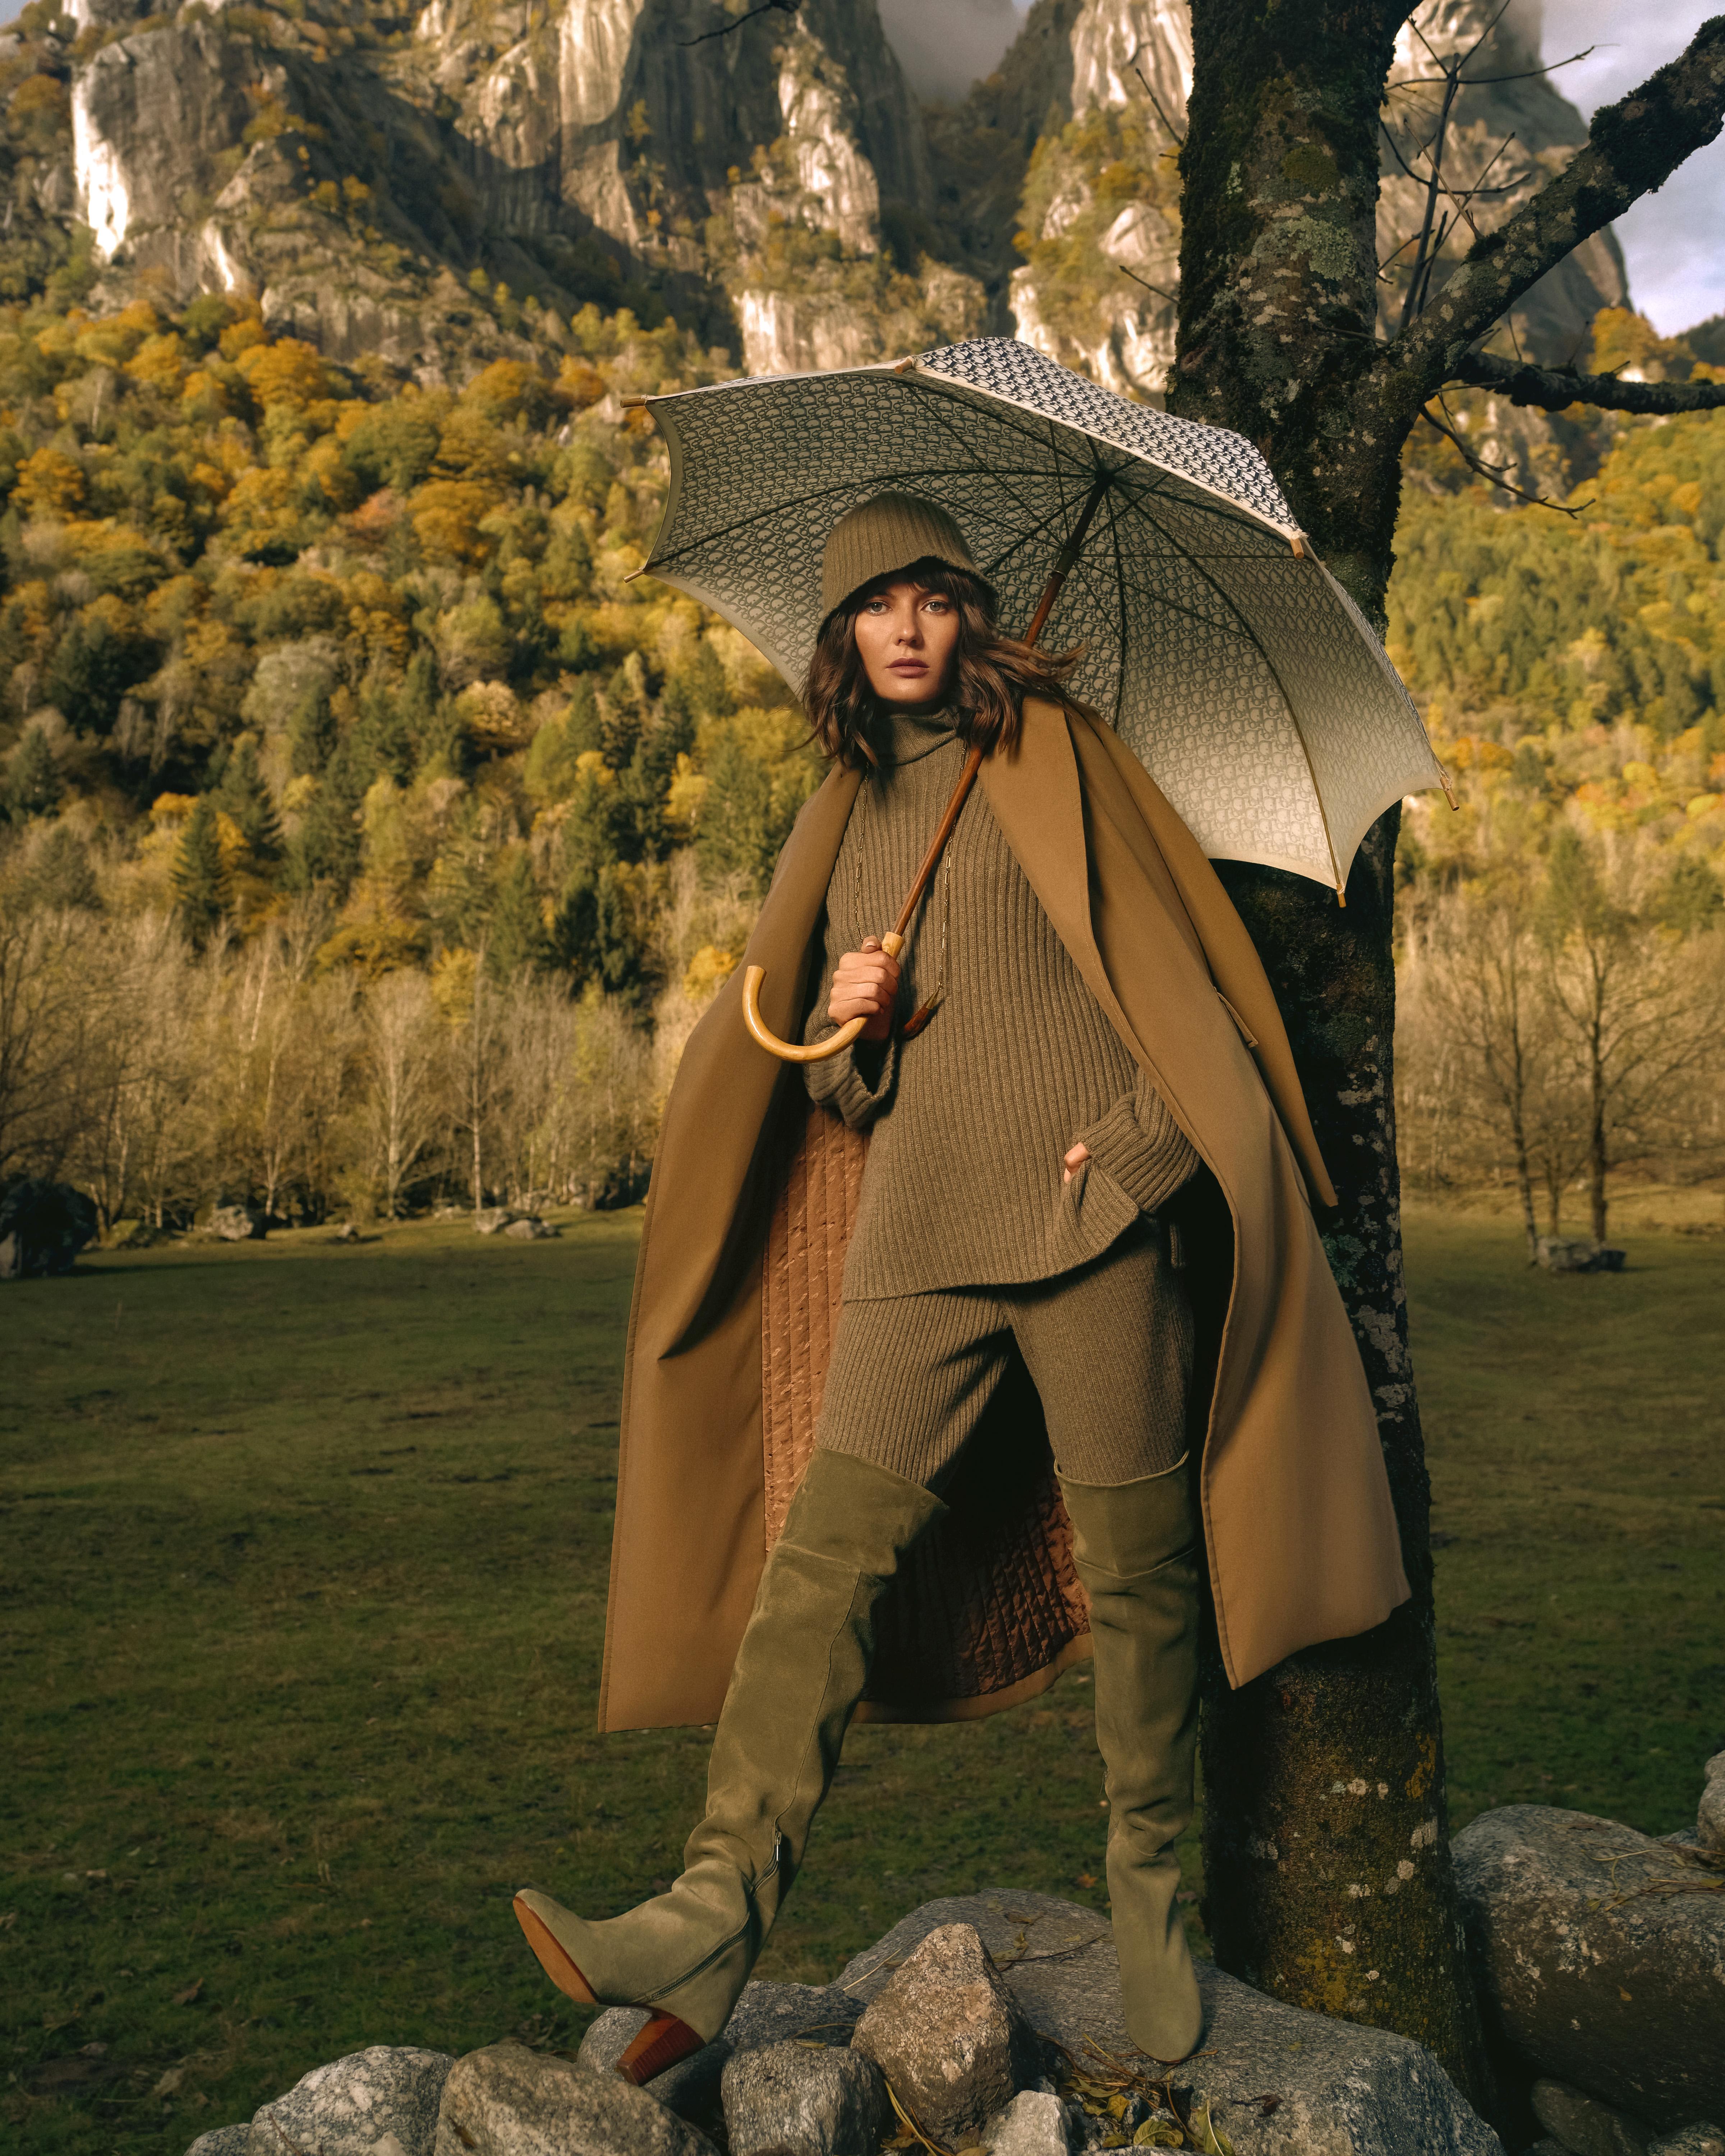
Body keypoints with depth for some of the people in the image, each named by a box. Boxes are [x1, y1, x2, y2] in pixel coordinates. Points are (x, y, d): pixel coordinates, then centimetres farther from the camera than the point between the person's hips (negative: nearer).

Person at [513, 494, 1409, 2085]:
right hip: (918, 1235, 4)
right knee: (822, 1560, -7)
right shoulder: (845, 820, 20)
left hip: (1091, 1209, -3)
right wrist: (842, 1021, 1)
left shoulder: (1052, 753, 8)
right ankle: (718, 1916, -8)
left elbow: (1169, 942, 2)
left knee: (1136, 1569, 2)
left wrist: (1141, 1135, -11)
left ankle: (1149, 1886, 21)